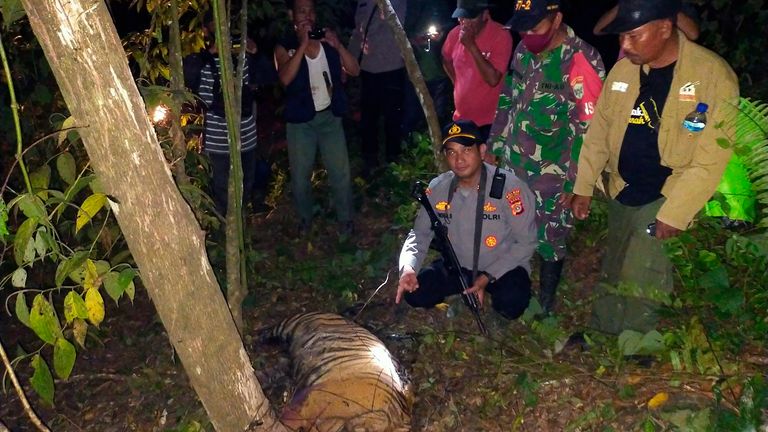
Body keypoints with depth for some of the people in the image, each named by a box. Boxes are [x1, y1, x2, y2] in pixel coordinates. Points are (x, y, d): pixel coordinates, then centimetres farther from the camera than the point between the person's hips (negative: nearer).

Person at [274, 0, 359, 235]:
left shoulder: (327, 41, 3)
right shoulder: (284, 47, -6)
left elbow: (354, 70, -5)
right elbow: (286, 78, -25)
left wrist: (337, 45, -19)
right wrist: (303, 44, -25)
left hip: (330, 117, 2)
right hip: (300, 121, -2)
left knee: (341, 173, 5)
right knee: (300, 175, 9)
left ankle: (345, 218, 25)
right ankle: (305, 219, 31)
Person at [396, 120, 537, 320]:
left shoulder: (509, 187, -22)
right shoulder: (437, 188, -10)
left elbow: (526, 242, -15)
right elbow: (420, 233, -1)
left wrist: (488, 277, -21)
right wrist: (408, 269, -22)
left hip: (502, 267, -3)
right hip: (456, 266, 4)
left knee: (511, 304, -33)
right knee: (415, 293, -15)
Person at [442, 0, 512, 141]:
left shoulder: (501, 36, -17)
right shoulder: (455, 34, -1)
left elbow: (493, 79, -25)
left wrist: (471, 45, -26)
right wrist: (457, 83, 10)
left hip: (489, 121, -5)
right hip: (461, 118, 6)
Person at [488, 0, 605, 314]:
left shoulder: (580, 61, -19)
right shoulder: (524, 50, 2)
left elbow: (590, 128, -18)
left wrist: (575, 182, -16)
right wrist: (495, 145, 15)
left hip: (552, 176, -6)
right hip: (512, 165, 6)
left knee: (549, 241, 9)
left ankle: (545, 304, 30)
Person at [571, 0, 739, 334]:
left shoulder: (713, 75, -15)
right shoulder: (623, 69, 1)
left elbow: (711, 159, -16)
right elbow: (599, 130, 9)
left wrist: (675, 213, -17)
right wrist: (584, 187, 8)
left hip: (667, 198, -5)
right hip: (621, 194, 5)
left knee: (641, 284, -4)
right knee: (613, 275, 15)